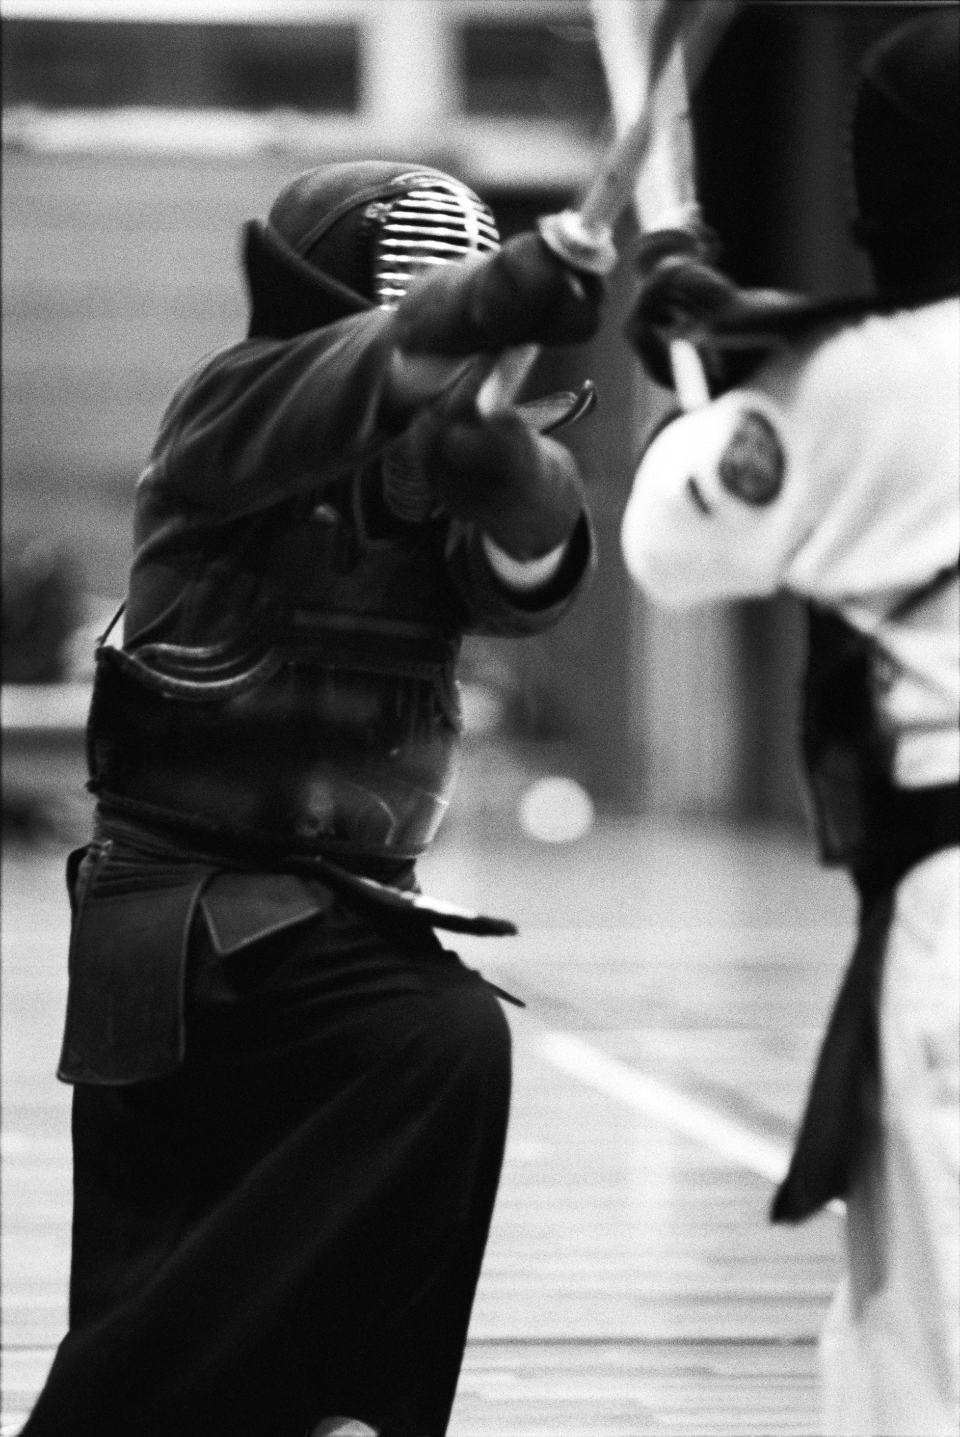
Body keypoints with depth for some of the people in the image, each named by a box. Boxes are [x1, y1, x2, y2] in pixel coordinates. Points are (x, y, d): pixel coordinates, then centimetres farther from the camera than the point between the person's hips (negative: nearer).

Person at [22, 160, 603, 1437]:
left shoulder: (429, 481, 9)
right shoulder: (232, 413, -8)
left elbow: (527, 578, -11)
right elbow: (375, 372, -28)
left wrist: (510, 457, -33)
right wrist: (518, 290, -47)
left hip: (338, 907, 7)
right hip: (196, 906, -7)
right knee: (448, 1048, -28)